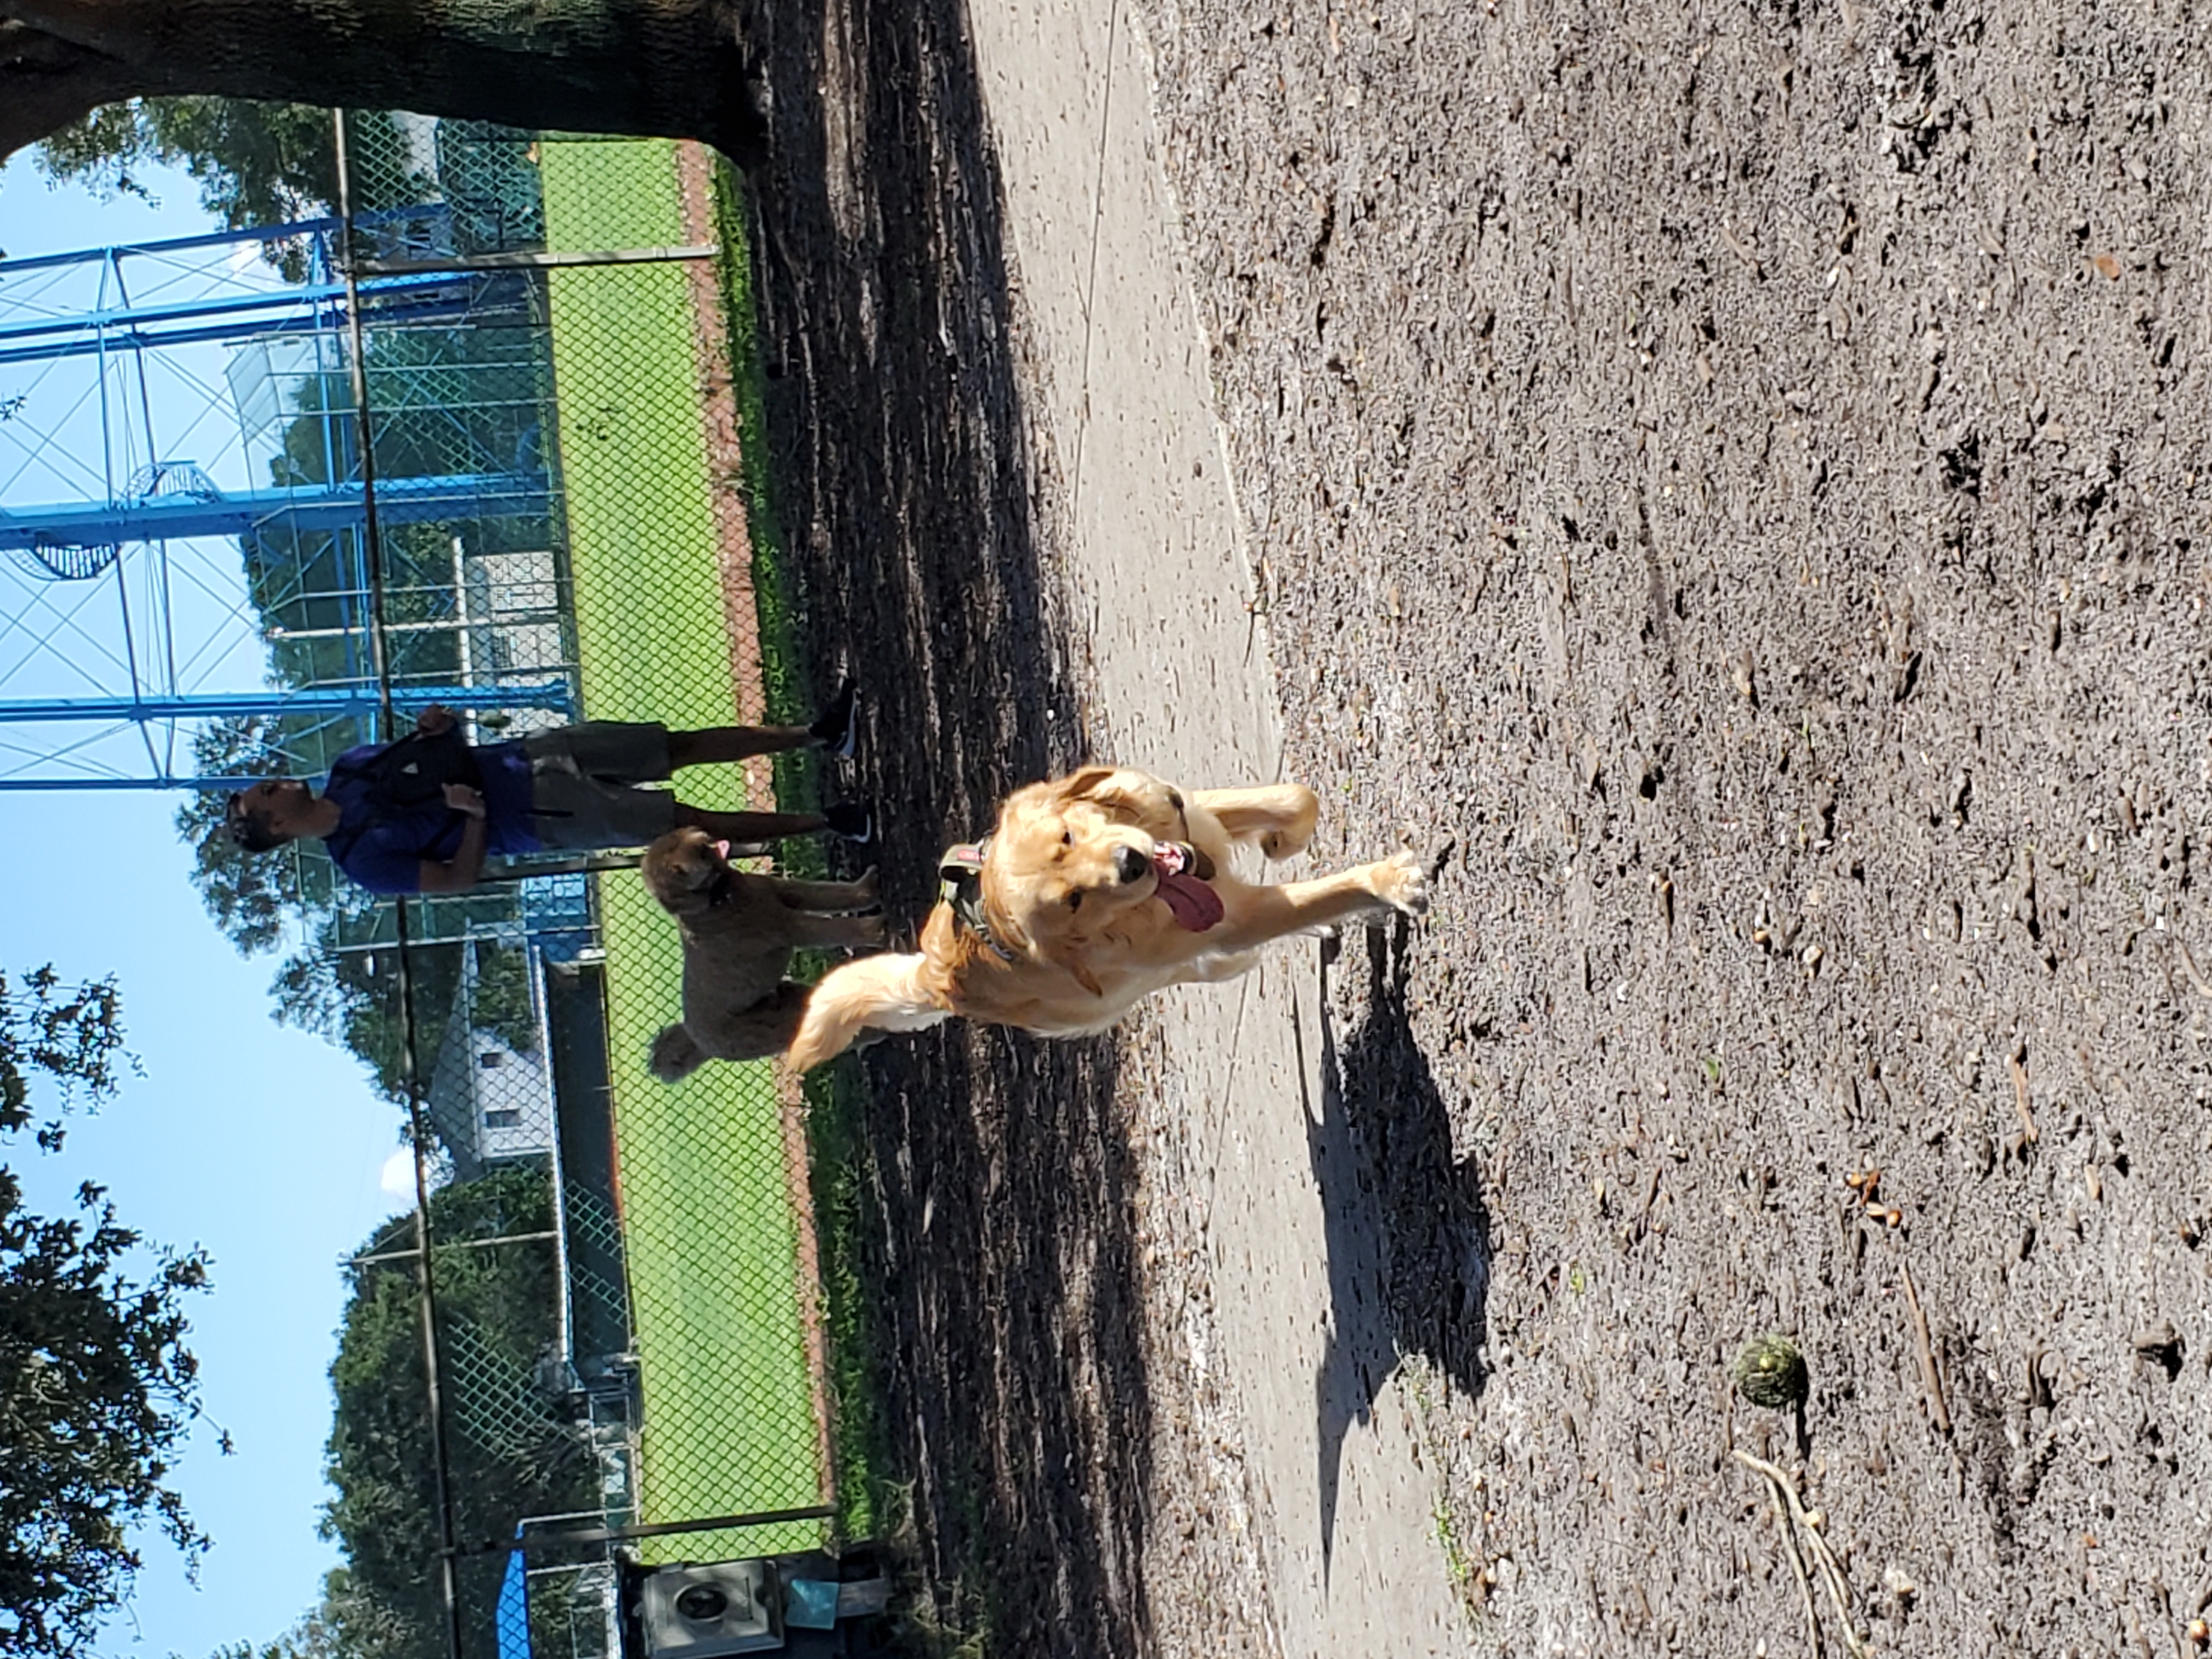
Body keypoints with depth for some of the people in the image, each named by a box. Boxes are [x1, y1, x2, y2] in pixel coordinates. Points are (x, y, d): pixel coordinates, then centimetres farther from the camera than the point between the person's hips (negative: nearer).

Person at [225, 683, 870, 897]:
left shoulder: (350, 767, 3)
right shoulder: (364, 858, -17)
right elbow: (459, 879, -15)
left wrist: (436, 727, -8)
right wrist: (476, 816, -29)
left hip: (526, 757, 6)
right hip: (541, 818, -6)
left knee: (678, 746, 3)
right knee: (691, 825, -10)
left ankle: (815, 736, 13)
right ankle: (826, 823, 1)